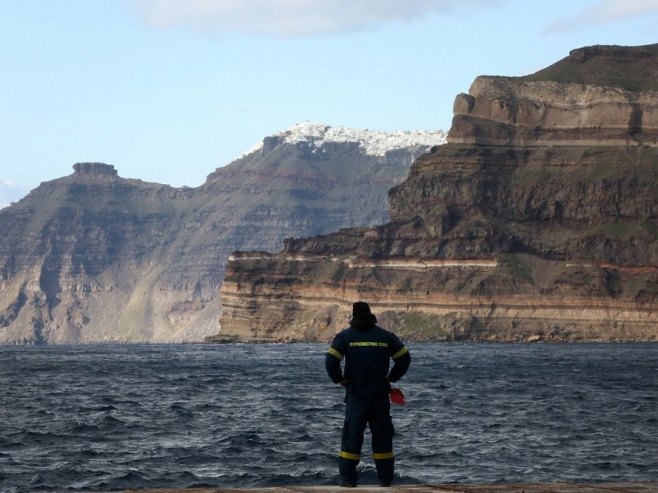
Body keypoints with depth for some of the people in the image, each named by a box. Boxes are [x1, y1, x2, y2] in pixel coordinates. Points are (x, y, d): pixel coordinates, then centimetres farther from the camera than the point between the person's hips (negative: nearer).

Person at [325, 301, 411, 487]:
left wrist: (339, 379, 2)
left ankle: (347, 480, -2)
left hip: (356, 395, -2)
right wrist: (392, 377, 14)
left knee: (351, 436, 2)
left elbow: (331, 360, -11)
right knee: (382, 437, 8)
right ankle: (386, 480, 9)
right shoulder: (386, 336, 6)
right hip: (381, 395, 2)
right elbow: (404, 357, 6)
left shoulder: (346, 336, -1)